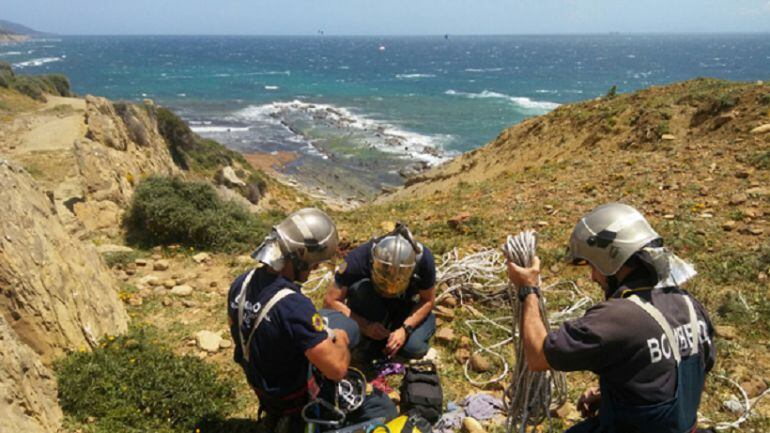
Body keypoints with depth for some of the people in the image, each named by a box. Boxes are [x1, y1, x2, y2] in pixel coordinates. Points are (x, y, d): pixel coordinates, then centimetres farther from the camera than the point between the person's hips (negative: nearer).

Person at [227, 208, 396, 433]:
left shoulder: (240, 284, -11)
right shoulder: (293, 306, -36)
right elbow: (337, 369, -34)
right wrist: (341, 341, -12)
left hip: (261, 387, 7)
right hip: (299, 400, -7)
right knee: (384, 409, -1)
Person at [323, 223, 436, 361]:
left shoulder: (424, 259, -31)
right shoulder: (359, 259, -34)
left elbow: (427, 301, -15)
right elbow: (331, 301, -26)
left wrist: (405, 329, -29)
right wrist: (365, 326, -35)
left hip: (405, 305, 1)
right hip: (373, 305, 0)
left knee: (414, 349, -26)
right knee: (359, 288, -34)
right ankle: (375, 341, -11)